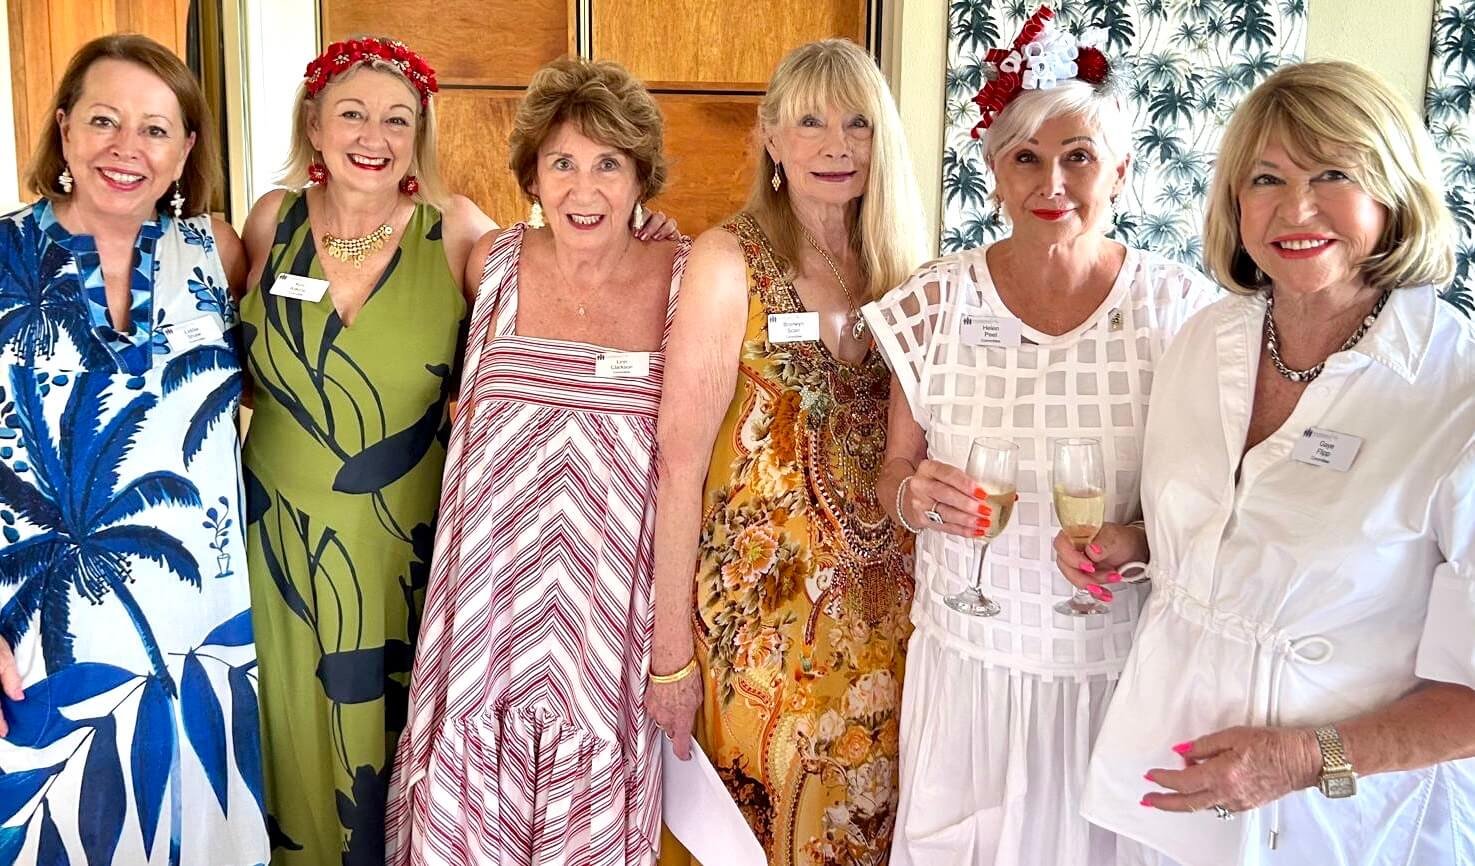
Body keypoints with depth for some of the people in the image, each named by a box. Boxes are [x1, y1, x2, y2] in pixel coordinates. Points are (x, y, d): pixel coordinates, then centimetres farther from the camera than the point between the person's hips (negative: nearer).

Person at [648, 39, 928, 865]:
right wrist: (672, 648, -14)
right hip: (762, 610, -4)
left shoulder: (899, 271, 4)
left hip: (883, 607, 5)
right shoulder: (730, 260, -11)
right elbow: (681, 461, -14)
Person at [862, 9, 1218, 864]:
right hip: (970, 656, 1)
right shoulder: (937, 304, -6)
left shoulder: (1180, 306, -8)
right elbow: (893, 474, 5)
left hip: (1124, 664, 0)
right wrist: (913, 494, -17)